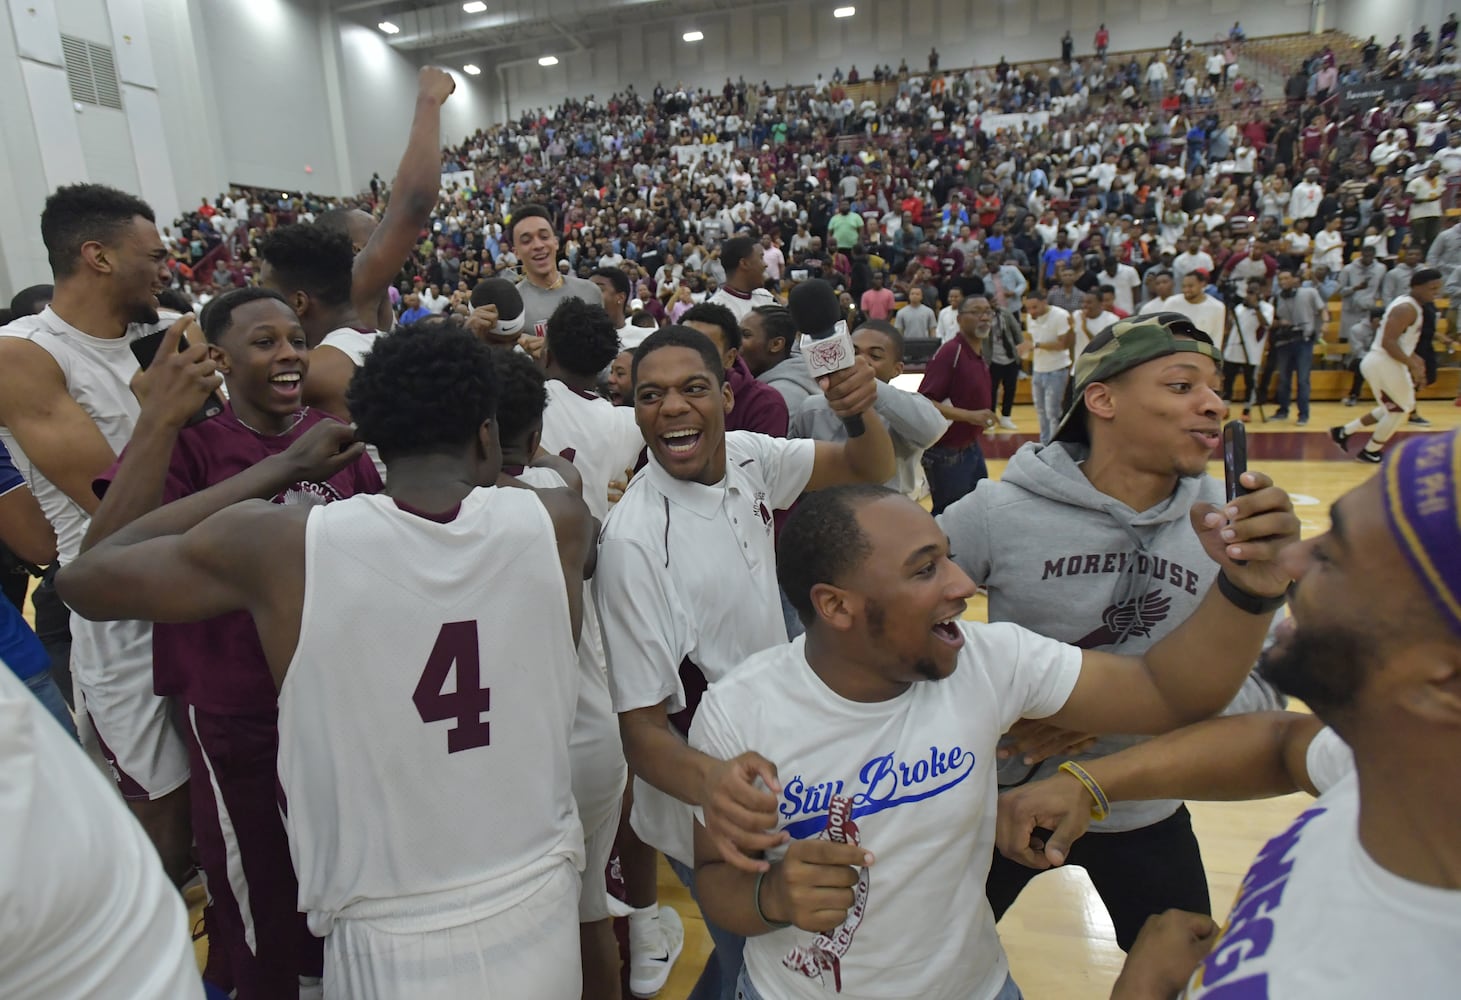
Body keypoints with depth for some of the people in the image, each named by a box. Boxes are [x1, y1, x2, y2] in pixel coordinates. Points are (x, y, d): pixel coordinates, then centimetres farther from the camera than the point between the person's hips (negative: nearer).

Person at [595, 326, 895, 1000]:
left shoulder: (748, 458, -10)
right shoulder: (634, 541, -29)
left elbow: (873, 471, 2)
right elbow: (641, 730, -26)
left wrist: (862, 408, -20)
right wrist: (711, 782, -47)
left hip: (774, 776, 7)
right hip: (709, 814, -6)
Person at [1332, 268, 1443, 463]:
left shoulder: (1409, 305, 12)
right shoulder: (1407, 309, -19)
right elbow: (1388, 342, -26)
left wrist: (1413, 358, 17)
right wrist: (1412, 365, -26)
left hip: (1386, 363, 10)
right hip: (1383, 364, -10)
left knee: (1394, 408, 21)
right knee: (1400, 410, 4)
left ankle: (1344, 432, 22)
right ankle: (1369, 452, 17)